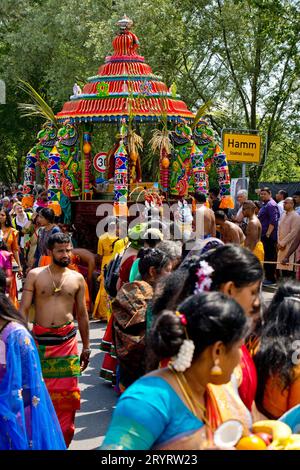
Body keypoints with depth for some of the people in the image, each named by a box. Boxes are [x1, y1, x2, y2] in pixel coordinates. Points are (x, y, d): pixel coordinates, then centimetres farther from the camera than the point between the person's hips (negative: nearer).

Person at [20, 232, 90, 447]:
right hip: (39, 339, -1)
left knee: (67, 392, -1)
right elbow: (23, 310, -1)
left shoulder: (77, 278, 7)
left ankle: (61, 442, 11)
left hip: (67, 340, 1)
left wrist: (86, 346, 16)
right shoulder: (35, 275, 1)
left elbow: (82, 315, 15)